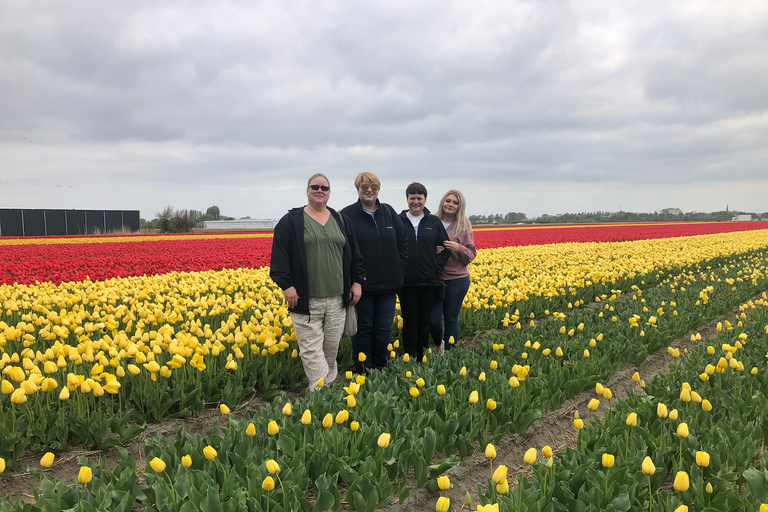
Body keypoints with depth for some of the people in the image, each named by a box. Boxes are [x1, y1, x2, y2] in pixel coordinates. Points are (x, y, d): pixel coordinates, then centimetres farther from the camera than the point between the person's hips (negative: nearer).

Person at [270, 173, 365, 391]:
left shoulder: (341, 220, 13)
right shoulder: (291, 221, 0)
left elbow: (354, 254, 15)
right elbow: (279, 255, -6)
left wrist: (357, 281, 8)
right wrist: (286, 284, -15)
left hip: (337, 299, 4)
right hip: (306, 300, -4)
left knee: (332, 347, 13)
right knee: (312, 349, -4)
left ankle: (329, 383, 31)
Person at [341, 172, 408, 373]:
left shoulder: (389, 212, 7)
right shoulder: (348, 215, -5)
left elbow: (402, 244, 10)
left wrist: (399, 272, 3)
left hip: (388, 284, 4)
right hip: (362, 285, -3)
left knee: (384, 330, 10)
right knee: (363, 329, 7)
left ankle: (381, 371, 25)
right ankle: (363, 374, 19)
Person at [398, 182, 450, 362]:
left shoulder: (434, 222, 6)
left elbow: (445, 248, 9)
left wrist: (436, 266, -3)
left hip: (428, 280, 2)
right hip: (406, 280, -1)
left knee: (424, 320, 9)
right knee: (410, 321, 2)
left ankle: (422, 359, 20)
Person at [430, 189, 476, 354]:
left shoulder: (464, 226, -1)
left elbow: (471, 255, 1)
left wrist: (459, 248, -18)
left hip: (457, 280, -1)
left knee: (451, 319, 7)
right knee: (433, 319, 1)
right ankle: (438, 344, 32)